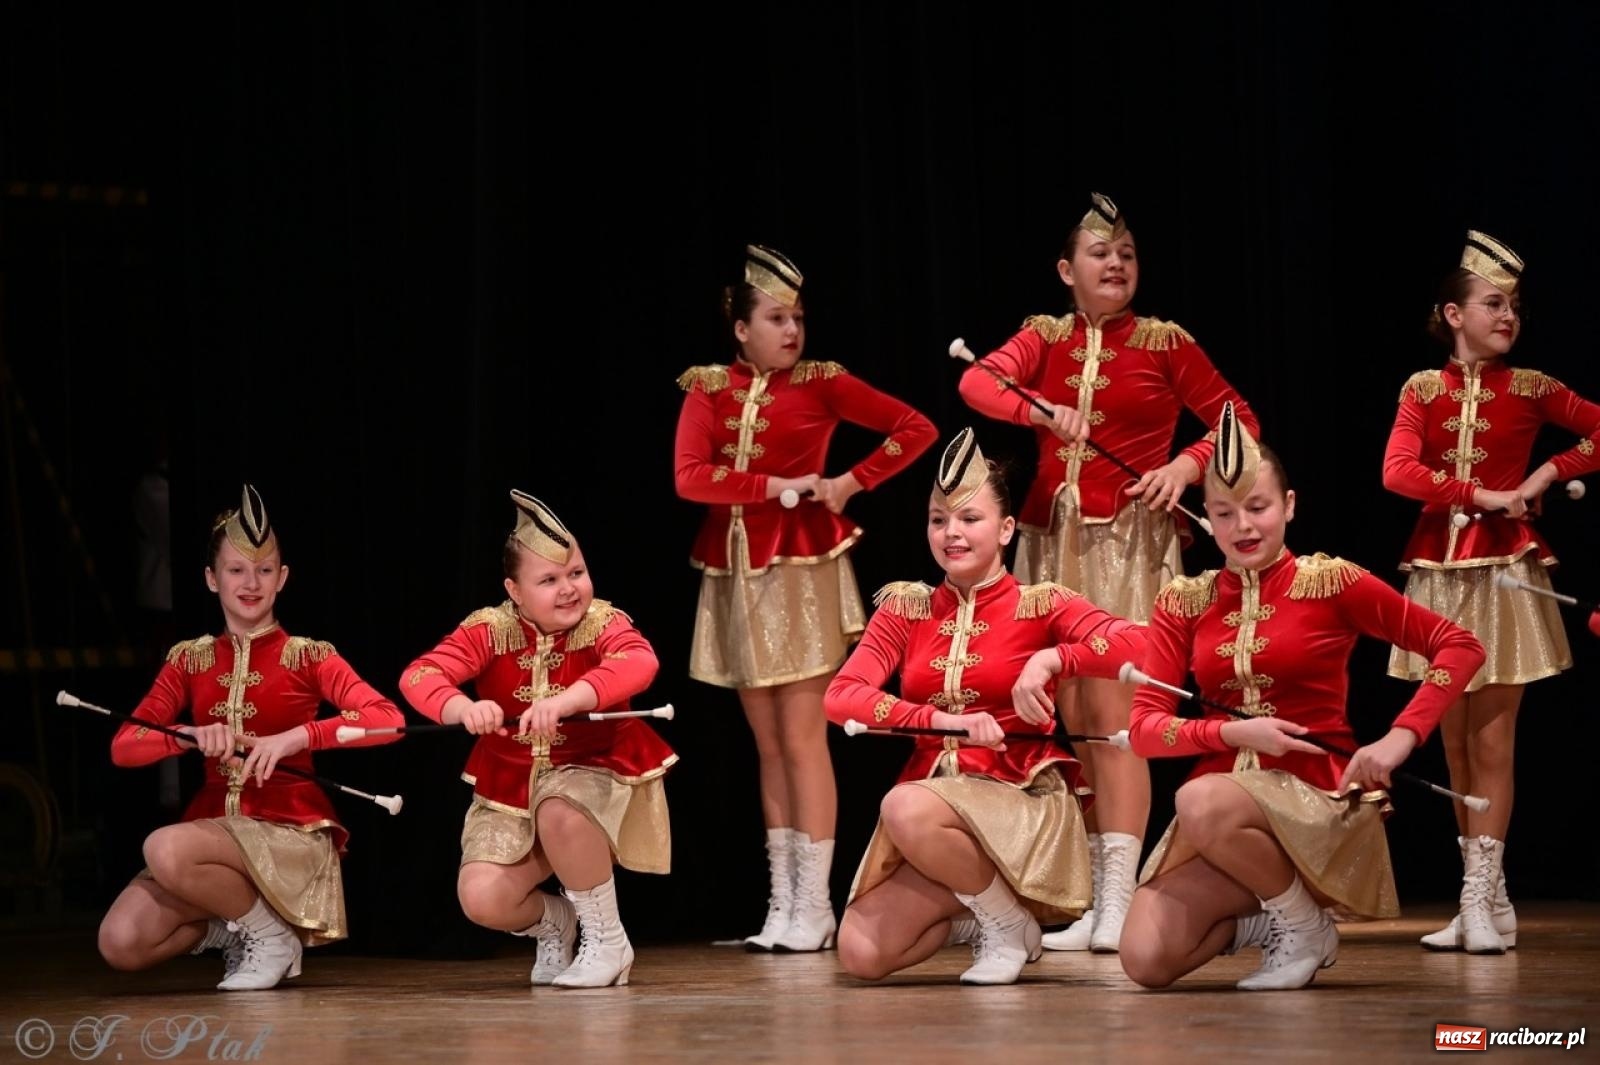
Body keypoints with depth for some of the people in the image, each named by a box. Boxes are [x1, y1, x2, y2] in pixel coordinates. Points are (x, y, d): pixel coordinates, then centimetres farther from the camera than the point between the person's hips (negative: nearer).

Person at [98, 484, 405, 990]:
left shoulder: (306, 657, 0)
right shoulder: (190, 660, 10)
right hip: (215, 825, 4)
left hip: (290, 831, -4)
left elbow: (388, 719, -14)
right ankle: (227, 926, 10)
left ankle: (272, 934, -9)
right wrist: (192, 736, -19)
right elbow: (123, 747, 1)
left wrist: (295, 737, -26)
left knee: (166, 849, -34)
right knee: (121, 943, -19)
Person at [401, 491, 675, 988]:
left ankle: (608, 941, -14)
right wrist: (463, 708, -46)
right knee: (481, 900, -19)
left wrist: (565, 701, -55)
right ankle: (552, 923, 19)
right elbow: (418, 675, -23)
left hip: (592, 775, -2)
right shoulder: (490, 630, -10)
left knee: (558, 813, -38)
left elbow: (639, 662, -39)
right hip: (511, 789, 3)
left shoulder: (602, 623, -15)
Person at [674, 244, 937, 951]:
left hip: (801, 568, -3)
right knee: (768, 745, 7)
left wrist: (852, 482, -7)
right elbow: (689, 478, -10)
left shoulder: (821, 384, -1)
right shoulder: (709, 390, 4)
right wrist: (777, 486, -14)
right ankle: (782, 903, 11)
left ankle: (813, 905, -4)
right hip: (735, 574, 3)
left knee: (802, 737, -6)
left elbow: (917, 429, -1)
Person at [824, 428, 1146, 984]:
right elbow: (841, 696, -5)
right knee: (861, 954, -16)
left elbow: (1138, 643, -16)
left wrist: (1050, 659, -24)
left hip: (1019, 804, -4)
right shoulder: (907, 608, 9)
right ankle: (971, 909, 14)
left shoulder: (1039, 605, -1)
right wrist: (945, 721, -16)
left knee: (908, 809, -36)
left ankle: (1010, 924, -10)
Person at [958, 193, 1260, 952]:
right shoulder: (1044, 338, 8)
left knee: (1112, 710, -13)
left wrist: (1187, 464, -12)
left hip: (1132, 540, -4)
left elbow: (1239, 423, 5)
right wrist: (1042, 412, -29)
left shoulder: (1164, 343, 2)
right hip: (1054, 539, 4)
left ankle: (1119, 902, -15)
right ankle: (1093, 905, 11)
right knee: (1073, 720, 5)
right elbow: (977, 382, -11)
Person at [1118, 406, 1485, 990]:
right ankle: (1260, 917, 11)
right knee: (1146, 959, -21)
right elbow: (1144, 729, 2)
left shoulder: (1329, 582, -1)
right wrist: (1236, 732, -14)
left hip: (1316, 798, -4)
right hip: (1221, 790, 4)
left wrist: (1401, 737, -14)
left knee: (1203, 804, -38)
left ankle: (1305, 924, -10)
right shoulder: (1184, 603, 7)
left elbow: (1461, 646, -2)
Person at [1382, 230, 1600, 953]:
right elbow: (1397, 472, -9)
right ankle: (1488, 901, 11)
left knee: (1492, 743, -5)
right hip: (1438, 573, 2)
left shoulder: (1530, 390, 2)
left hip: (1505, 574, -2)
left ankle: (1481, 897, -3)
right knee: (1456, 744, 4)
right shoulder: (1424, 390, 3)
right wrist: (1482, 494, -14)